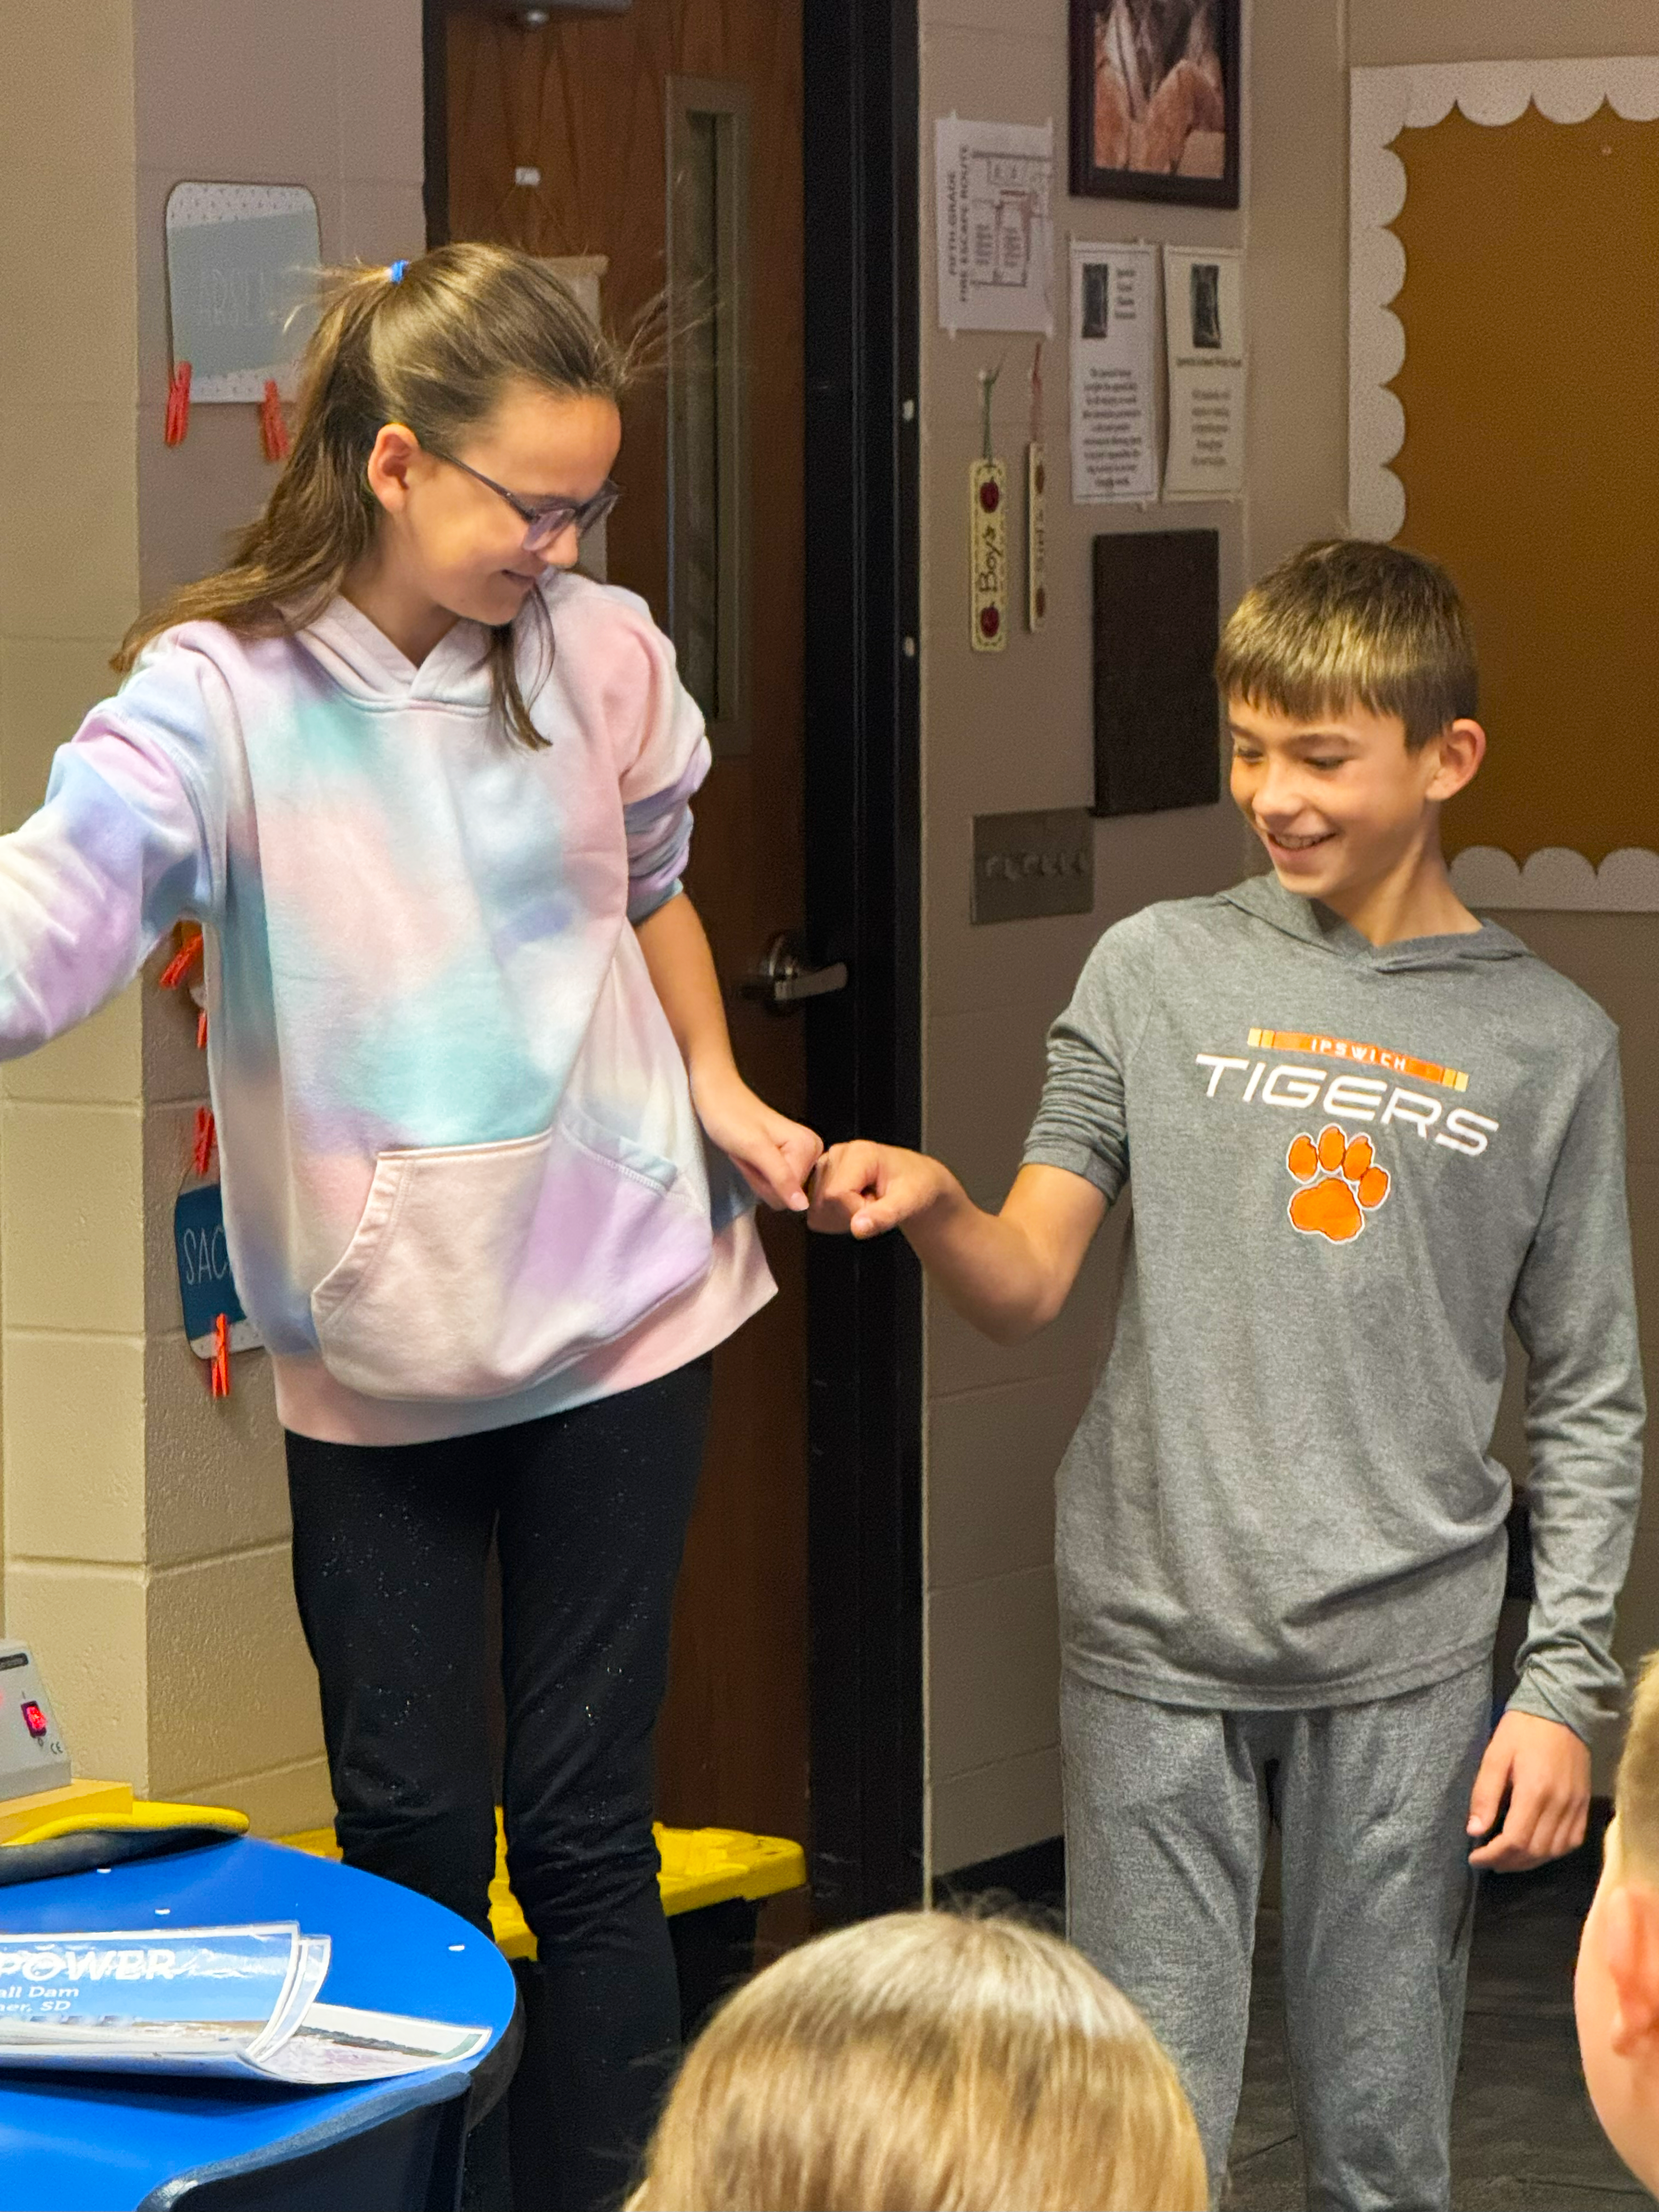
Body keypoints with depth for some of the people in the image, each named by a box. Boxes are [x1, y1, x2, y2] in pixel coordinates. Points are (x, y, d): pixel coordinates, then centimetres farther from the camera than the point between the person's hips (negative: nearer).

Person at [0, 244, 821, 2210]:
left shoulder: (602, 657, -2)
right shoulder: (220, 698, -14)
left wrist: (719, 1093, 3)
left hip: (615, 1309, 2)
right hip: (373, 1356, -1)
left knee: (584, 1823, 5)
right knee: (408, 1826, 5)